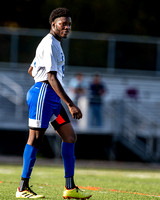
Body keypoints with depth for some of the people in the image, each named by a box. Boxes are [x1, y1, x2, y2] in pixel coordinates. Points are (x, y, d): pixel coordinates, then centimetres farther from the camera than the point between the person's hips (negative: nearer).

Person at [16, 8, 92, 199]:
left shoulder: (54, 43, 19)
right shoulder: (49, 44, -13)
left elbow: (31, 70, 28)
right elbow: (52, 78, -22)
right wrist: (70, 105, -26)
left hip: (52, 97, 10)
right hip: (43, 93, -10)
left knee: (70, 136, 5)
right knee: (35, 139, -7)